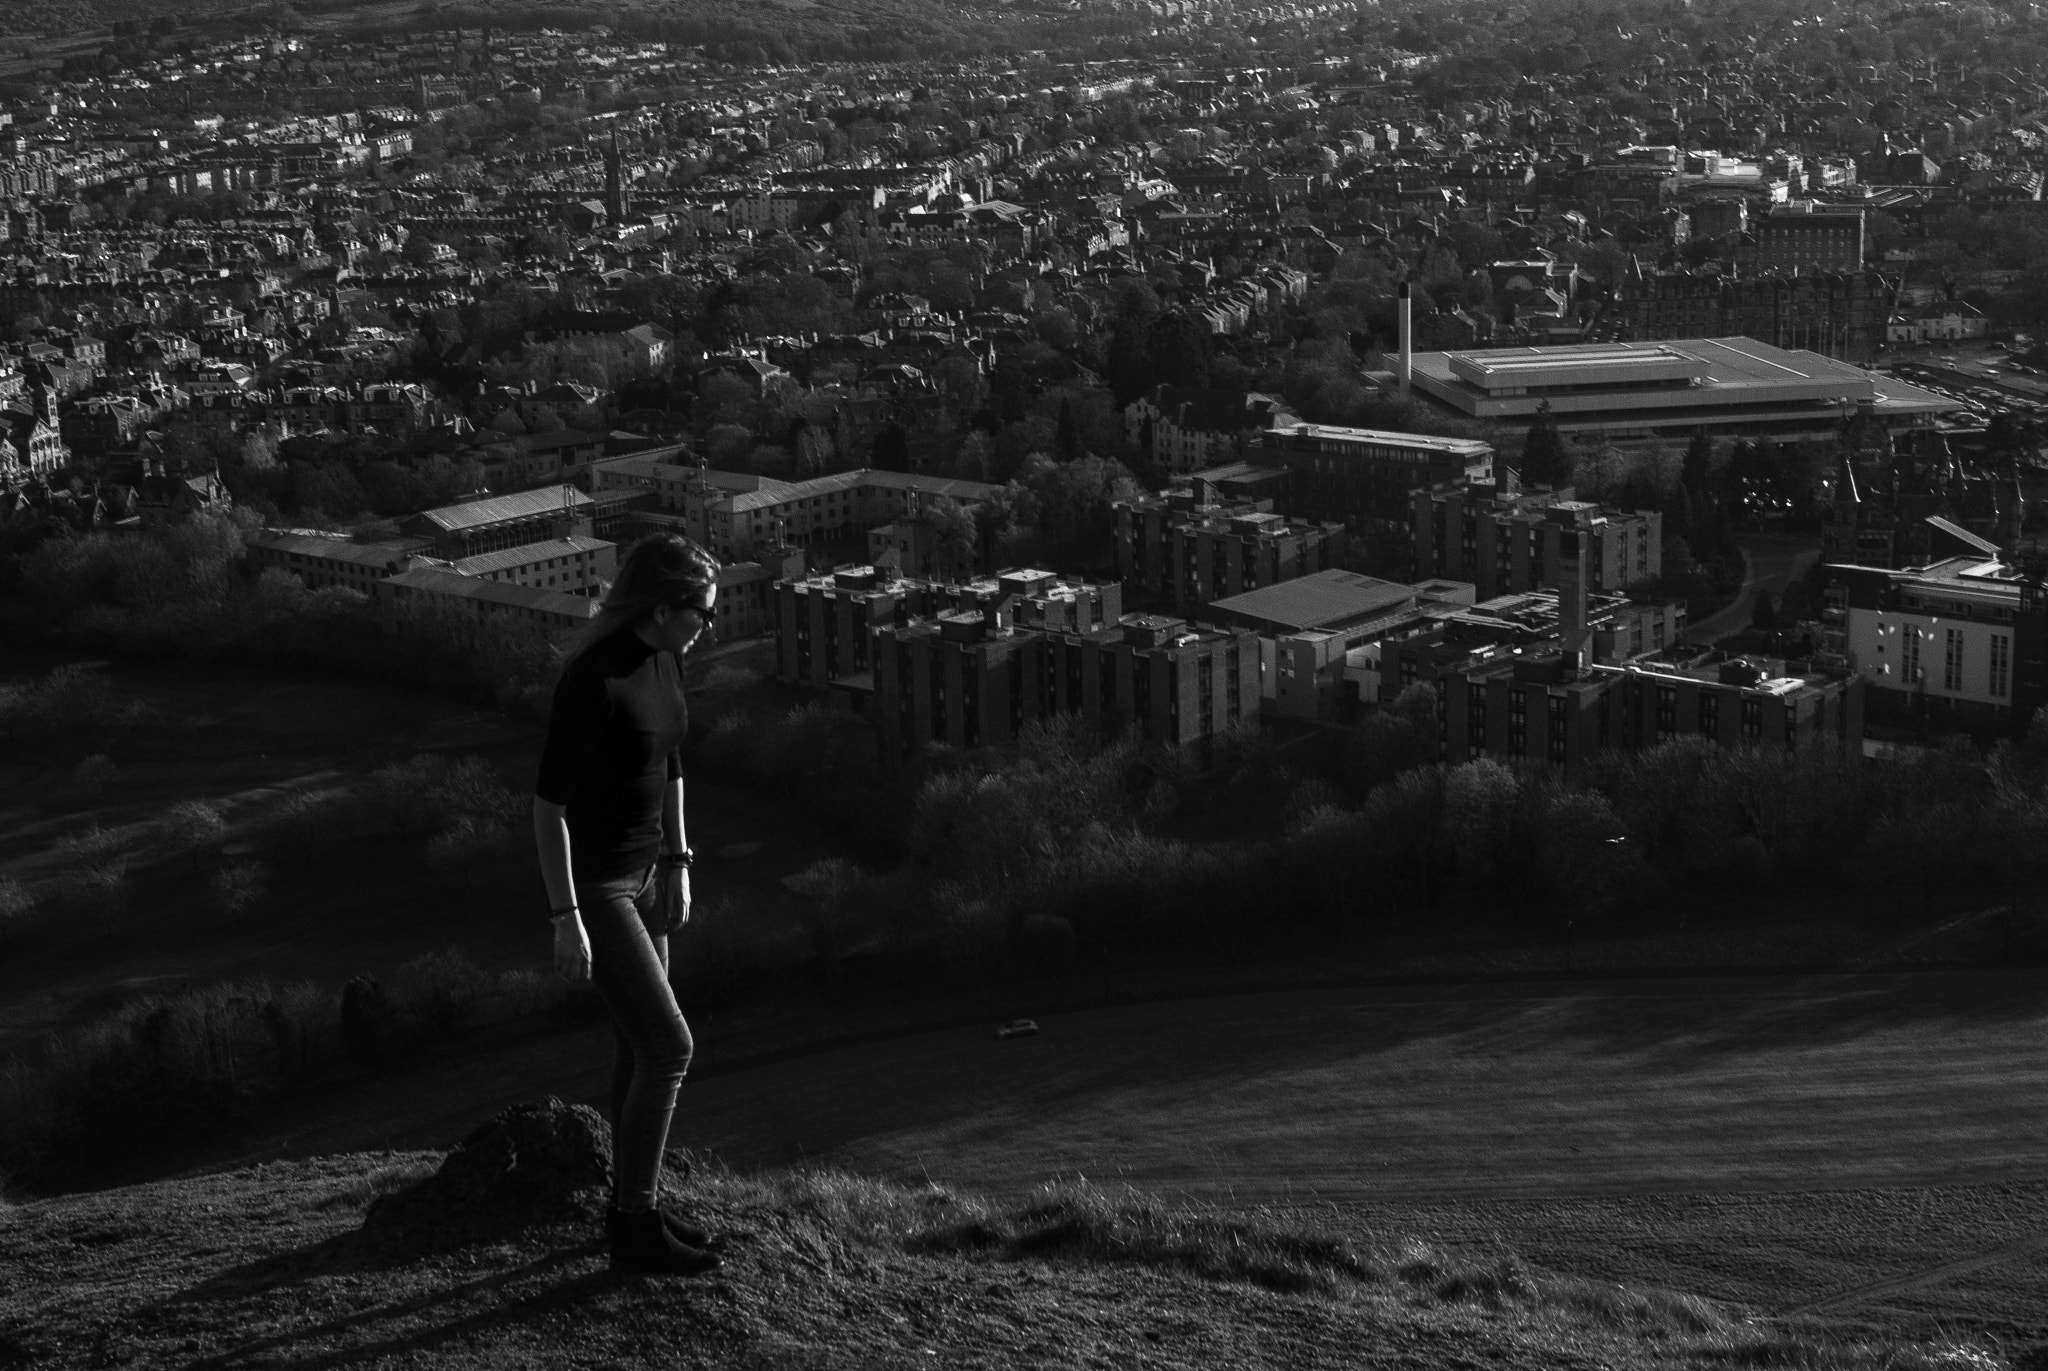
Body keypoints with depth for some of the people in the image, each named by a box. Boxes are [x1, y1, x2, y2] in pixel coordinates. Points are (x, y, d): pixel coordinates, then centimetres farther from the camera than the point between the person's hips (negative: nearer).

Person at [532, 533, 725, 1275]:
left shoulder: (664, 659, 0)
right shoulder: (592, 678, -28)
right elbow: (548, 801, -24)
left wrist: (677, 865, 16)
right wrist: (566, 920, -22)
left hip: (641, 867, 9)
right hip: (589, 881, -9)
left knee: (641, 1045, 15)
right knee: (669, 1047, -7)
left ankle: (632, 1206, 29)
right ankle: (636, 1229, 6)